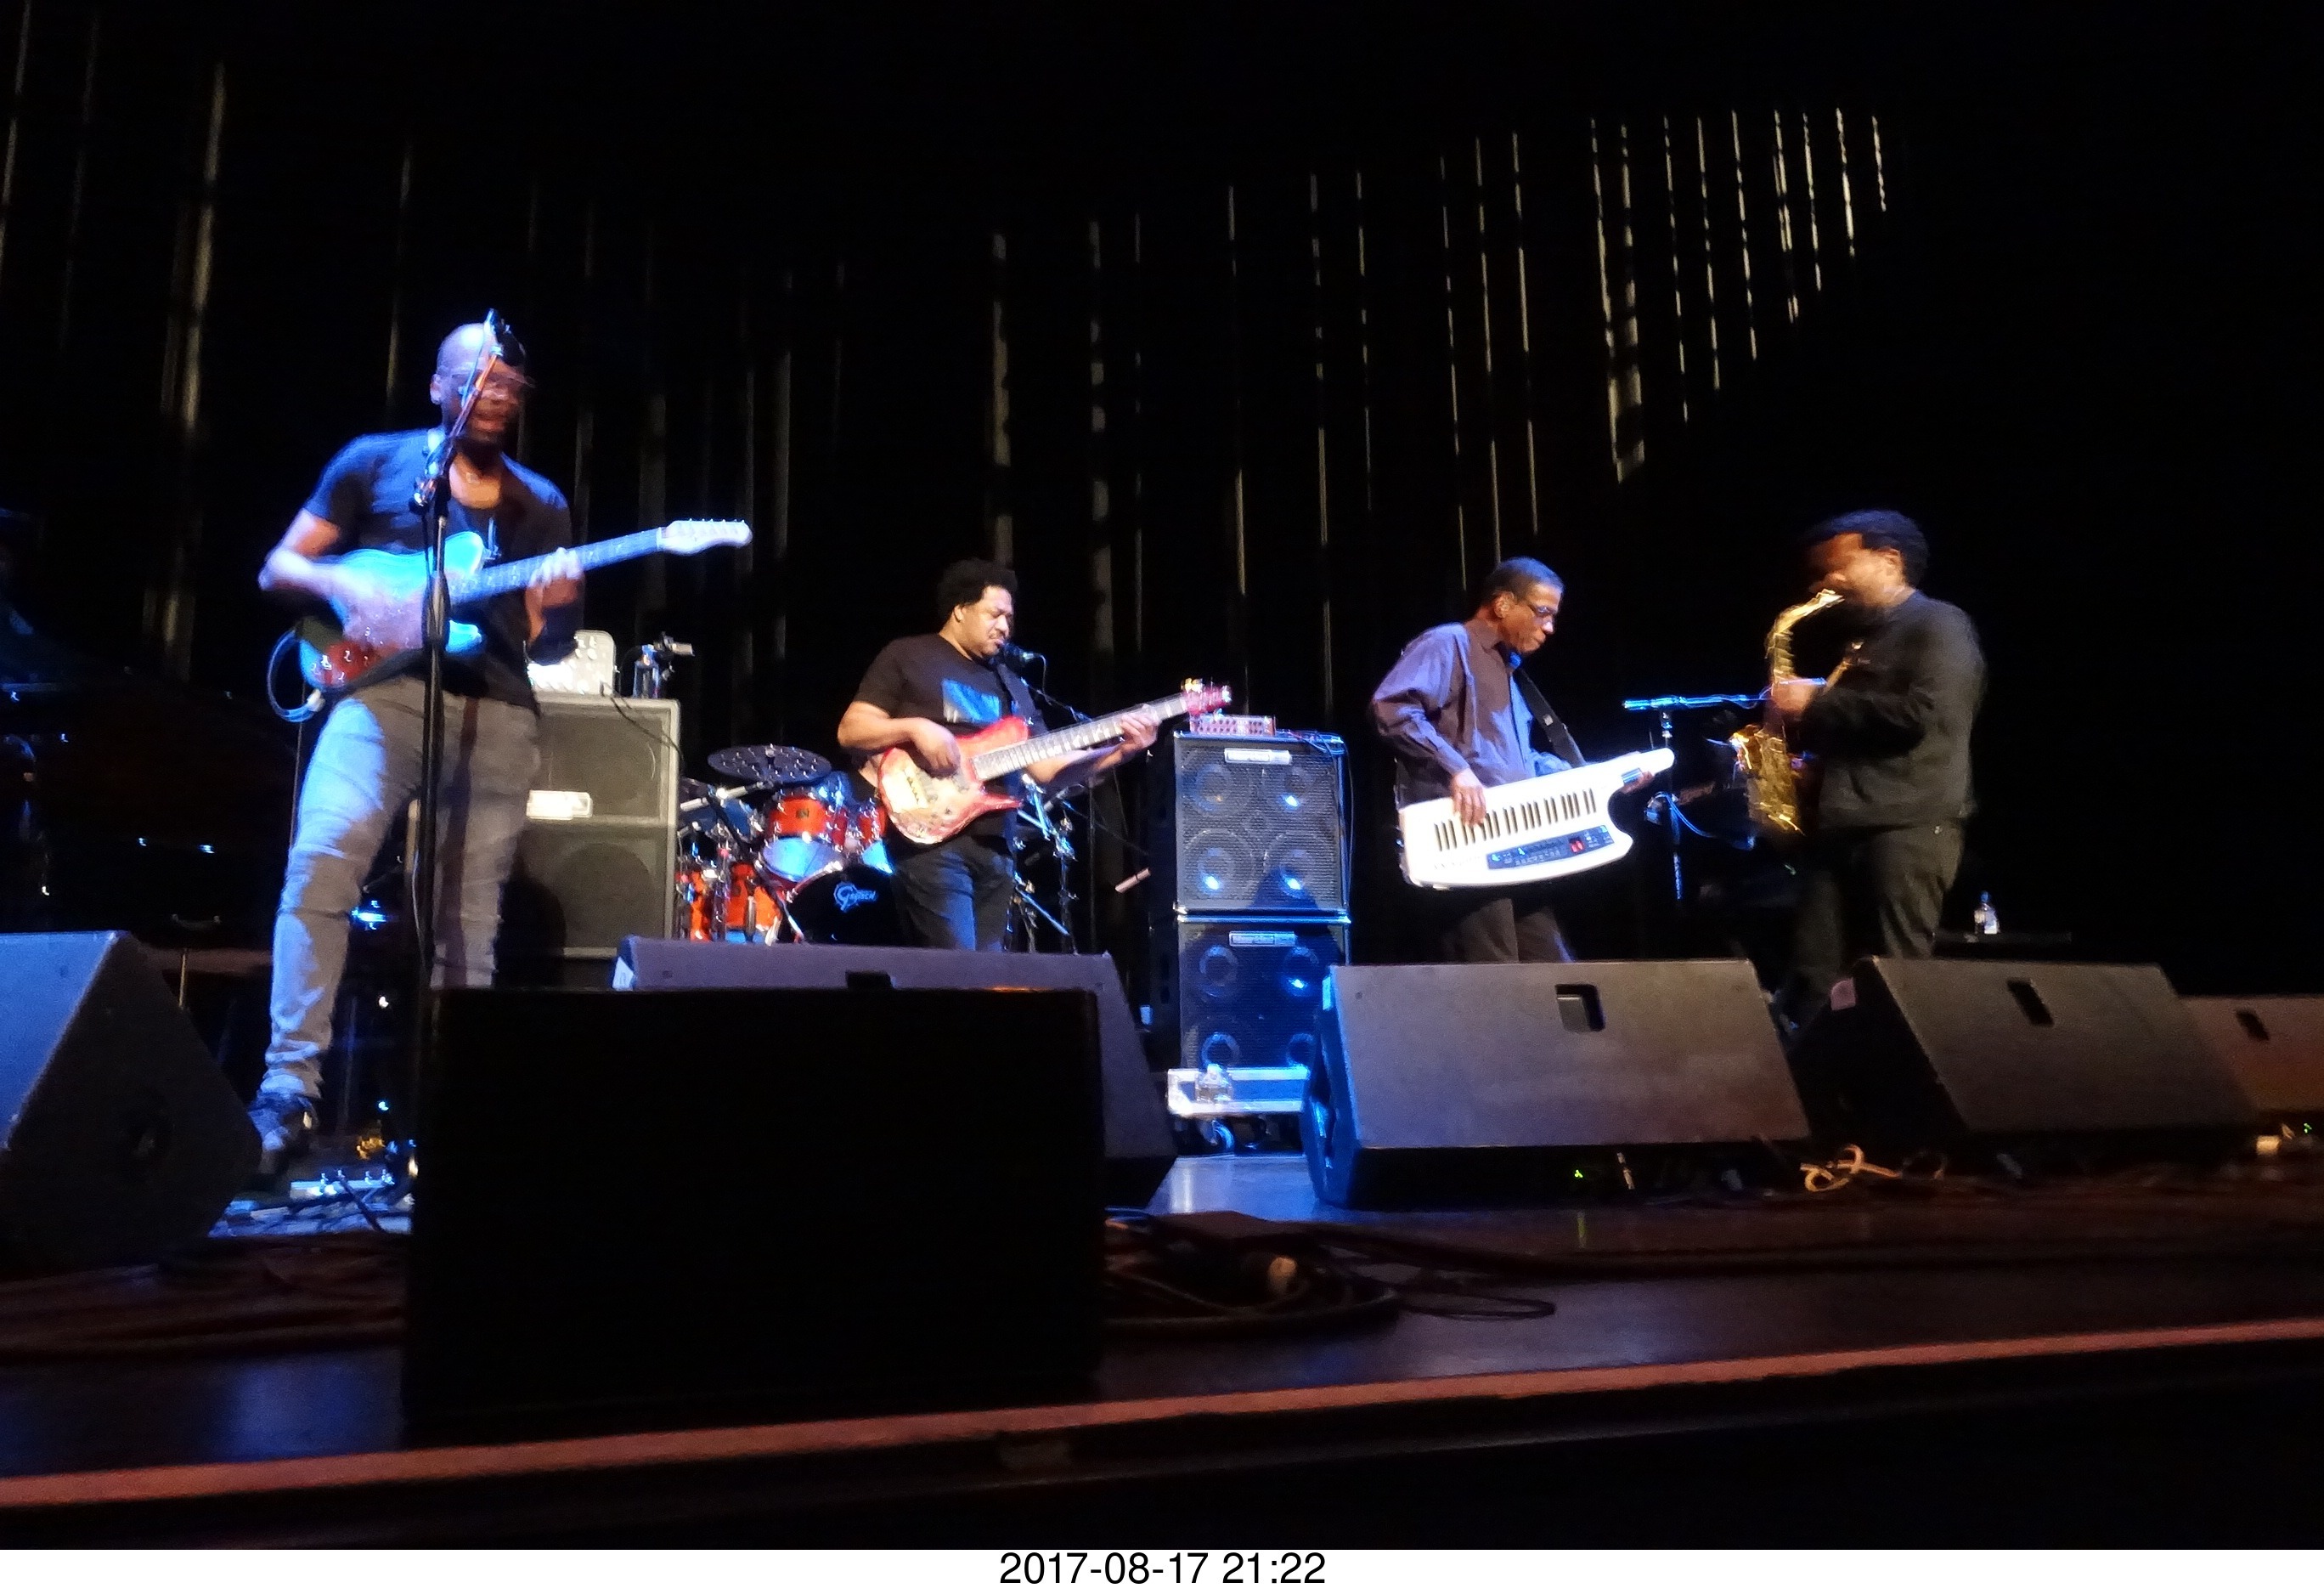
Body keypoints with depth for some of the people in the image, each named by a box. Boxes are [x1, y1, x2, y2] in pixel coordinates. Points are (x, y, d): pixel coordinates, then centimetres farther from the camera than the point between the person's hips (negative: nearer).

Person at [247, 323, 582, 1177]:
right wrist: (345, 586, -10)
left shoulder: (541, 504, 17)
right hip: (384, 689, -2)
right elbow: (277, 568, 10)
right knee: (321, 862, -24)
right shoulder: (375, 461, 11)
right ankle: (288, 1093, -23)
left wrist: (554, 609, -7)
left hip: (498, 711, 3)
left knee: (469, 920, 1)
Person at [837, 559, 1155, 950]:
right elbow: (850, 731, -2)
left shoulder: (1010, 685, 21)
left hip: (995, 848, 7)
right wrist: (914, 727, -19)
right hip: (929, 840, -7)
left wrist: (1119, 752, -1)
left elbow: (1049, 768, 13)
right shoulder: (907, 657, 4)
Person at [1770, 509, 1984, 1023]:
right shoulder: (1859, 642, 24)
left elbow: (1921, 714, -17)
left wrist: (1818, 704, -11)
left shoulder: (1939, 626, -1)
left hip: (1908, 826, -8)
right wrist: (1799, 724, 9)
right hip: (1838, 827, 8)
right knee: (1815, 981, 2)